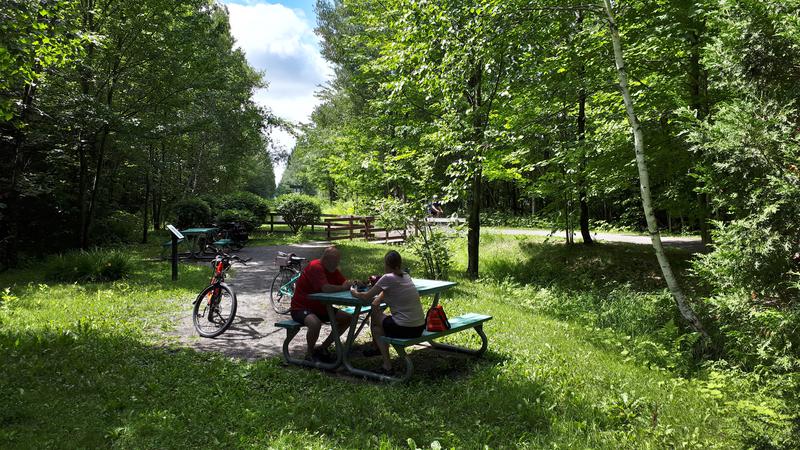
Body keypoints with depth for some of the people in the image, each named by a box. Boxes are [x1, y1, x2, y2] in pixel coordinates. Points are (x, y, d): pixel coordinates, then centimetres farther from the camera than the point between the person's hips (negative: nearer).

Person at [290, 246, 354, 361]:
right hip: (300, 308, -9)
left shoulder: (333, 269, 5)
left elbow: (345, 283, 5)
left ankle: (323, 348, 9)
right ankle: (309, 353, -11)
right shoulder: (315, 267, -23)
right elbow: (326, 288, -34)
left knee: (347, 318, 1)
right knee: (315, 323, -39)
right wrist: (343, 288, -19)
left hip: (319, 307, 9)